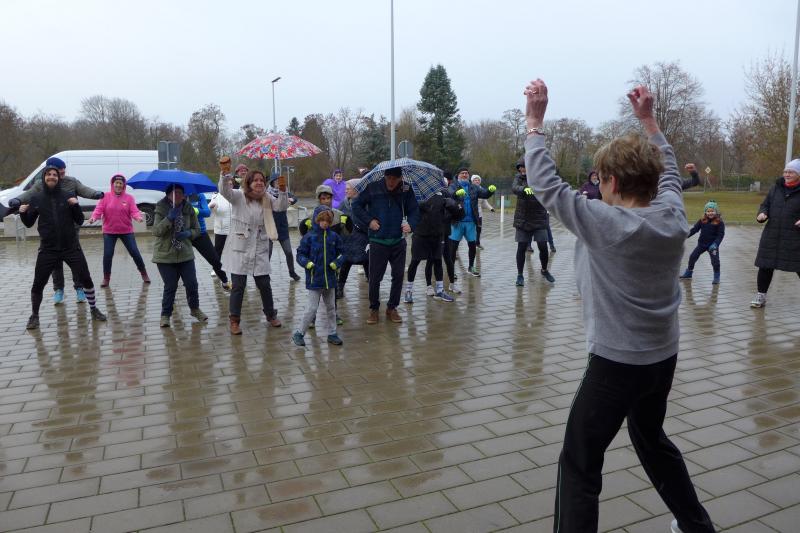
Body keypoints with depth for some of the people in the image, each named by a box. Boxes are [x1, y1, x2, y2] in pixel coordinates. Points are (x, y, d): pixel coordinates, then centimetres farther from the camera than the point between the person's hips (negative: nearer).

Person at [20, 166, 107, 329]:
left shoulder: (68, 196, 1)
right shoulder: (35, 198, 3)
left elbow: (79, 221, 1)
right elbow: (29, 224, 9)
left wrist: (76, 205, -15)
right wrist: (23, 213, -11)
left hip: (71, 247, 0)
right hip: (48, 250, 0)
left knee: (86, 279, 1)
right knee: (38, 284, 2)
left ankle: (94, 310, 19)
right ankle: (34, 316, 21)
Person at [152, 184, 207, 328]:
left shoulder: (188, 209, 0)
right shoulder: (161, 208, -7)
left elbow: (197, 229, 7)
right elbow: (156, 231, -16)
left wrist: (188, 233, -15)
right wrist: (169, 218, -29)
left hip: (185, 254, 3)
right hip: (165, 256, -3)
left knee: (192, 284, 4)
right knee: (170, 287, -1)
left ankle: (195, 309, 27)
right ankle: (165, 314, 17)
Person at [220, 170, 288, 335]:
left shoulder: (267, 198, 5)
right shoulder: (239, 196, -8)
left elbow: (281, 206, -9)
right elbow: (224, 190, -26)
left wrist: (282, 190, -26)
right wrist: (225, 174, -45)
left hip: (260, 250, 3)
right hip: (239, 249, -3)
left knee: (264, 285, 10)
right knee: (238, 286, 3)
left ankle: (271, 315, 31)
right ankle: (234, 320, 19)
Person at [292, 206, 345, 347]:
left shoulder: (334, 236, 2)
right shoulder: (309, 237, -9)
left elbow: (340, 253, 10)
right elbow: (300, 254, -5)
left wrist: (337, 262, -9)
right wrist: (307, 263, -23)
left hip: (330, 278, 5)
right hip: (314, 279, -4)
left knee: (331, 307, 14)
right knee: (312, 308, -2)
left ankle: (332, 333, 27)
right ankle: (299, 333, 13)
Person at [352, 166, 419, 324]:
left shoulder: (406, 190, -1)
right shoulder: (373, 188, -6)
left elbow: (414, 210, 7)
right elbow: (357, 205, 3)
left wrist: (410, 224, -13)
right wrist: (369, 220, -7)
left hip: (398, 241, 2)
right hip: (378, 241, -2)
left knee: (398, 276, 7)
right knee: (375, 277, 2)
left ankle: (392, 308, 25)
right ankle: (374, 309, 21)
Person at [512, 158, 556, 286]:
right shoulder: (519, 177, -1)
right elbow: (514, 187, -20)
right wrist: (524, 189, -43)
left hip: (539, 219, -1)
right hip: (522, 219, 1)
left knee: (543, 247, -1)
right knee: (521, 247, 2)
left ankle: (544, 270, 25)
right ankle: (520, 275, 15)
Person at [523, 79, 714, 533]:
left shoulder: (604, 223, -21)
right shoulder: (674, 216, -4)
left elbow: (546, 183, -15)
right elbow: (668, 170, 16)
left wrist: (535, 121, -8)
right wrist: (648, 118, 21)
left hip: (616, 363, -7)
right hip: (664, 358, 7)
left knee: (580, 463, 4)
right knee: (653, 439, 30)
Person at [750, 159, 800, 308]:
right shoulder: (776, 188, 9)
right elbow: (765, 204, 16)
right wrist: (762, 213, -6)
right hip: (771, 237, 4)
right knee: (765, 267, 6)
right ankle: (761, 296, 16)